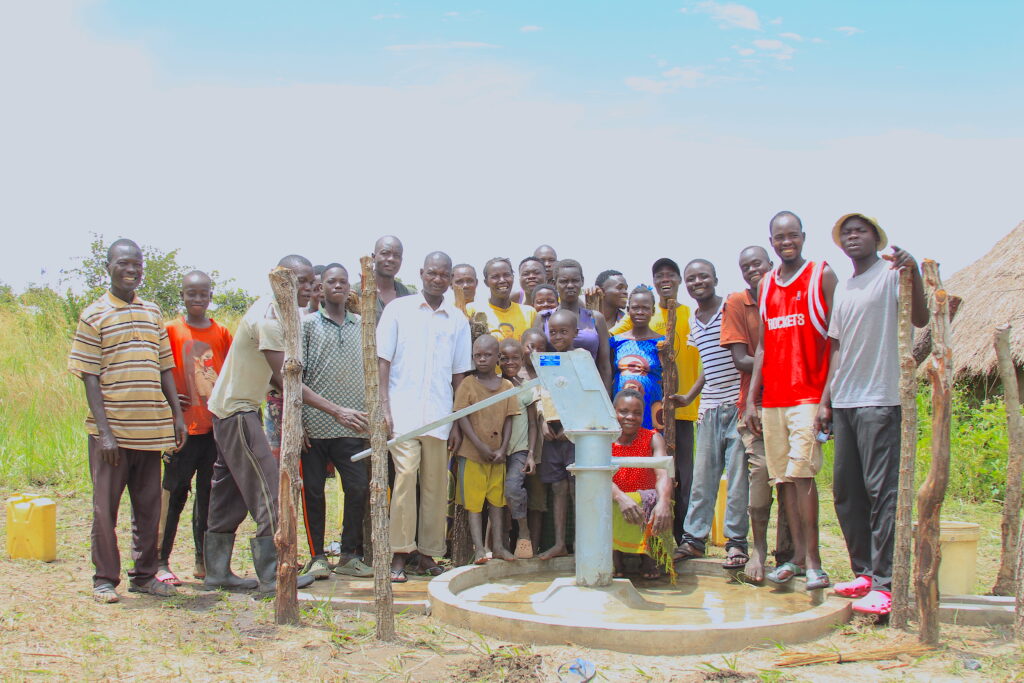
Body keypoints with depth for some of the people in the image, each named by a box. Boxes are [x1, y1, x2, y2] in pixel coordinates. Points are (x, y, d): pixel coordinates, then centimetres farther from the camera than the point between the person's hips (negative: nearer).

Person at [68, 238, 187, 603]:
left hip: (151, 428, 4)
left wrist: (177, 415, 7)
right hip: (112, 429, -4)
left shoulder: (153, 312, 12)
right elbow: (90, 378, -6)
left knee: (149, 505, 10)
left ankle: (144, 574, 22)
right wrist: (104, 431, -13)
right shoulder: (93, 315, -2)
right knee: (106, 505, 3)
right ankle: (105, 579, 15)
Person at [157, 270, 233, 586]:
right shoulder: (170, 331, 0)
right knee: (174, 494, 0)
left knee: (210, 495, 9)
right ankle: (161, 562, 10)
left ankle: (205, 561, 18)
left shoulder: (222, 333, 9)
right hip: (184, 427, -3)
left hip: (217, 427, 3)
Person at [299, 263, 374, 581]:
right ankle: (317, 556, 13)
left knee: (359, 487, -2)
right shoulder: (307, 324, 4)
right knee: (313, 490, 3)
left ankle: (349, 554, 11)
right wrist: (296, 422, -7)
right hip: (315, 424, -3)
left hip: (352, 426, 3)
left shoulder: (361, 326, 14)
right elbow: (294, 375, 0)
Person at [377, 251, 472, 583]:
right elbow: (382, 360, 3)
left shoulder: (458, 319, 13)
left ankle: (428, 552, 14)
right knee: (405, 476, -13)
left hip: (439, 417, 3)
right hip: (403, 413, -3)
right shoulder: (398, 309, 6)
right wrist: (384, 407, -6)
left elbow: (459, 374, 14)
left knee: (435, 484, 4)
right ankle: (399, 554, -7)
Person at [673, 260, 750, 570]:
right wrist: (688, 397, 14)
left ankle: (736, 542, 6)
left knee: (737, 474, -2)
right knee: (702, 475, 8)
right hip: (710, 406, 6)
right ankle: (693, 538, 14)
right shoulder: (693, 320, 14)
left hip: (737, 402, -6)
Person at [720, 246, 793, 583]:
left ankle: (786, 552, 10)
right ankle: (758, 549, -5)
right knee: (761, 467, -16)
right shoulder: (736, 303, 3)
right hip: (756, 401, -2)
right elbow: (740, 360, -5)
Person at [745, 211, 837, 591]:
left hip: (808, 394, -5)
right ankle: (798, 556, 11)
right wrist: (751, 399, 11)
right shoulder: (766, 286, 15)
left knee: (801, 471, -13)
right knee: (781, 476, 4)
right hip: (772, 398, 5)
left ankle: (812, 561, -7)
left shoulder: (822, 276, 0)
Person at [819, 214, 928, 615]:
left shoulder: (891, 273, -2)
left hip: (879, 400, -8)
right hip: (843, 401, 8)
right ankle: (864, 572, 18)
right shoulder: (844, 290, 20)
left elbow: (920, 319, -19)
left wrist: (914, 272, -33)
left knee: (881, 491, -10)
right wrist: (825, 401, 16)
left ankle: (885, 584, -8)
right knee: (845, 491, 9)